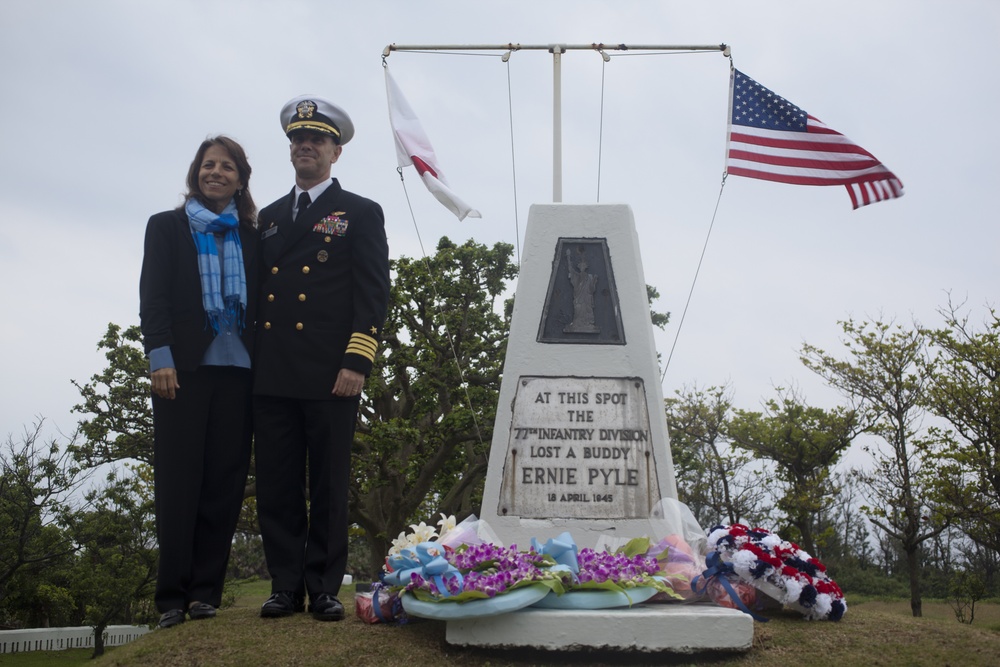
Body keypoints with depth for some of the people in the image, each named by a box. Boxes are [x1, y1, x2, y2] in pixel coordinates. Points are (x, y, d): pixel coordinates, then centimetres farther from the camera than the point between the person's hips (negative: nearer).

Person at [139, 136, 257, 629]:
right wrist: (160, 356, -10)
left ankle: (206, 590, 5)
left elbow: (260, 301, 11)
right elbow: (153, 296, 2)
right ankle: (173, 595, 4)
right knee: (178, 479, -1)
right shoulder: (167, 227, 12)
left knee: (223, 482, -1)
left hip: (237, 370, 2)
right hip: (184, 367, -1)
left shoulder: (251, 237, 15)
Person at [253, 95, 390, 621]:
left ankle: (324, 589, 10)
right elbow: (254, 291, 19)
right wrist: (253, 361, 10)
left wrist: (357, 362, -12)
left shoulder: (361, 214, 7)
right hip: (271, 375, 4)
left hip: (329, 375, -4)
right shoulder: (269, 217, 21)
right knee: (276, 486, 5)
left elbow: (374, 294, -2)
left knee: (329, 488, 1)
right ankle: (286, 586, 14)